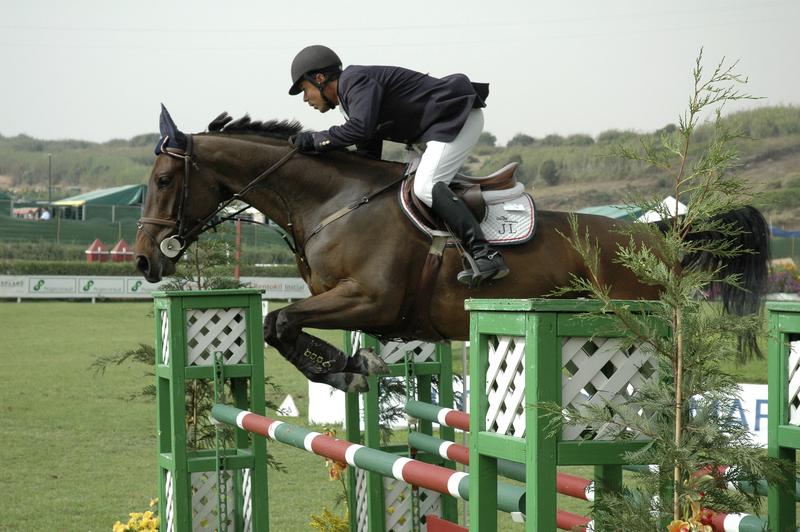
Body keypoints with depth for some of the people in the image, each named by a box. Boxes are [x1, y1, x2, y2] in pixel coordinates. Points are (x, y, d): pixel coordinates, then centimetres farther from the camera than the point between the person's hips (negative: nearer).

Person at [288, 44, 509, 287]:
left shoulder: (357, 80, -13)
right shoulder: (350, 102, 19)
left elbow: (360, 128, -29)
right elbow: (368, 159, 21)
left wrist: (315, 139, -17)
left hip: (460, 113, -11)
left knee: (426, 187, -23)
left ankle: (486, 255, -31)